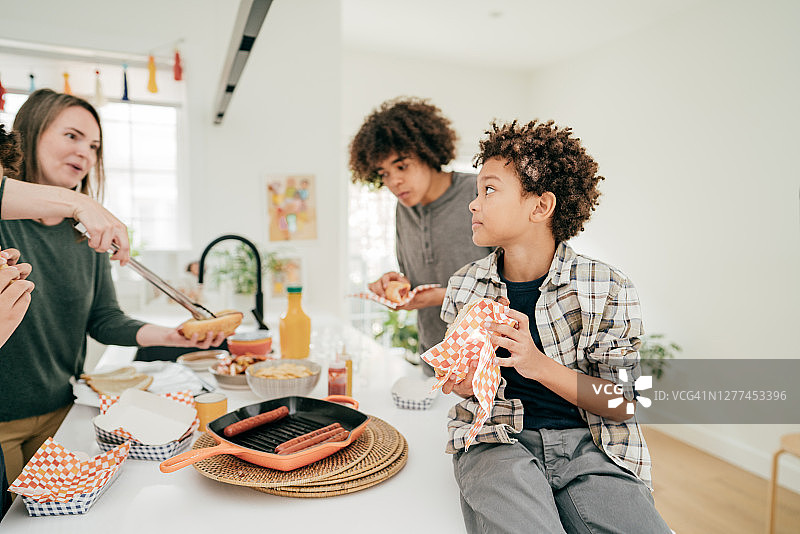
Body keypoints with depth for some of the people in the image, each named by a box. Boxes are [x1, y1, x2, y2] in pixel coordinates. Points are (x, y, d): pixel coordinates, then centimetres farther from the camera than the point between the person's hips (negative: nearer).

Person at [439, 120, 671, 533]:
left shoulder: (607, 289, -4)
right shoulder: (465, 286, 4)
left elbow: (622, 404, -3)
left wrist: (539, 364, -19)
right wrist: (464, 381, -11)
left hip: (588, 444, 1)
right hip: (496, 440, -1)